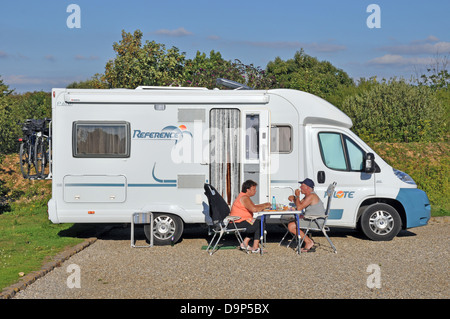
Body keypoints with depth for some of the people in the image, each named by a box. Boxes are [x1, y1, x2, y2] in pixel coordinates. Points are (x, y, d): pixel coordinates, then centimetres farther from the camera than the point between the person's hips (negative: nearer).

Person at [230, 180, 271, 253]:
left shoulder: (243, 196, 16)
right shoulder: (244, 198, -18)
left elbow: (253, 207, 21)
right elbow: (254, 209, -31)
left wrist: (264, 205, 8)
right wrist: (264, 206, -17)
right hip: (239, 223, -11)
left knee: (256, 223, 23)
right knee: (260, 224, -8)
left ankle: (245, 243, 19)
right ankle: (255, 247, -6)